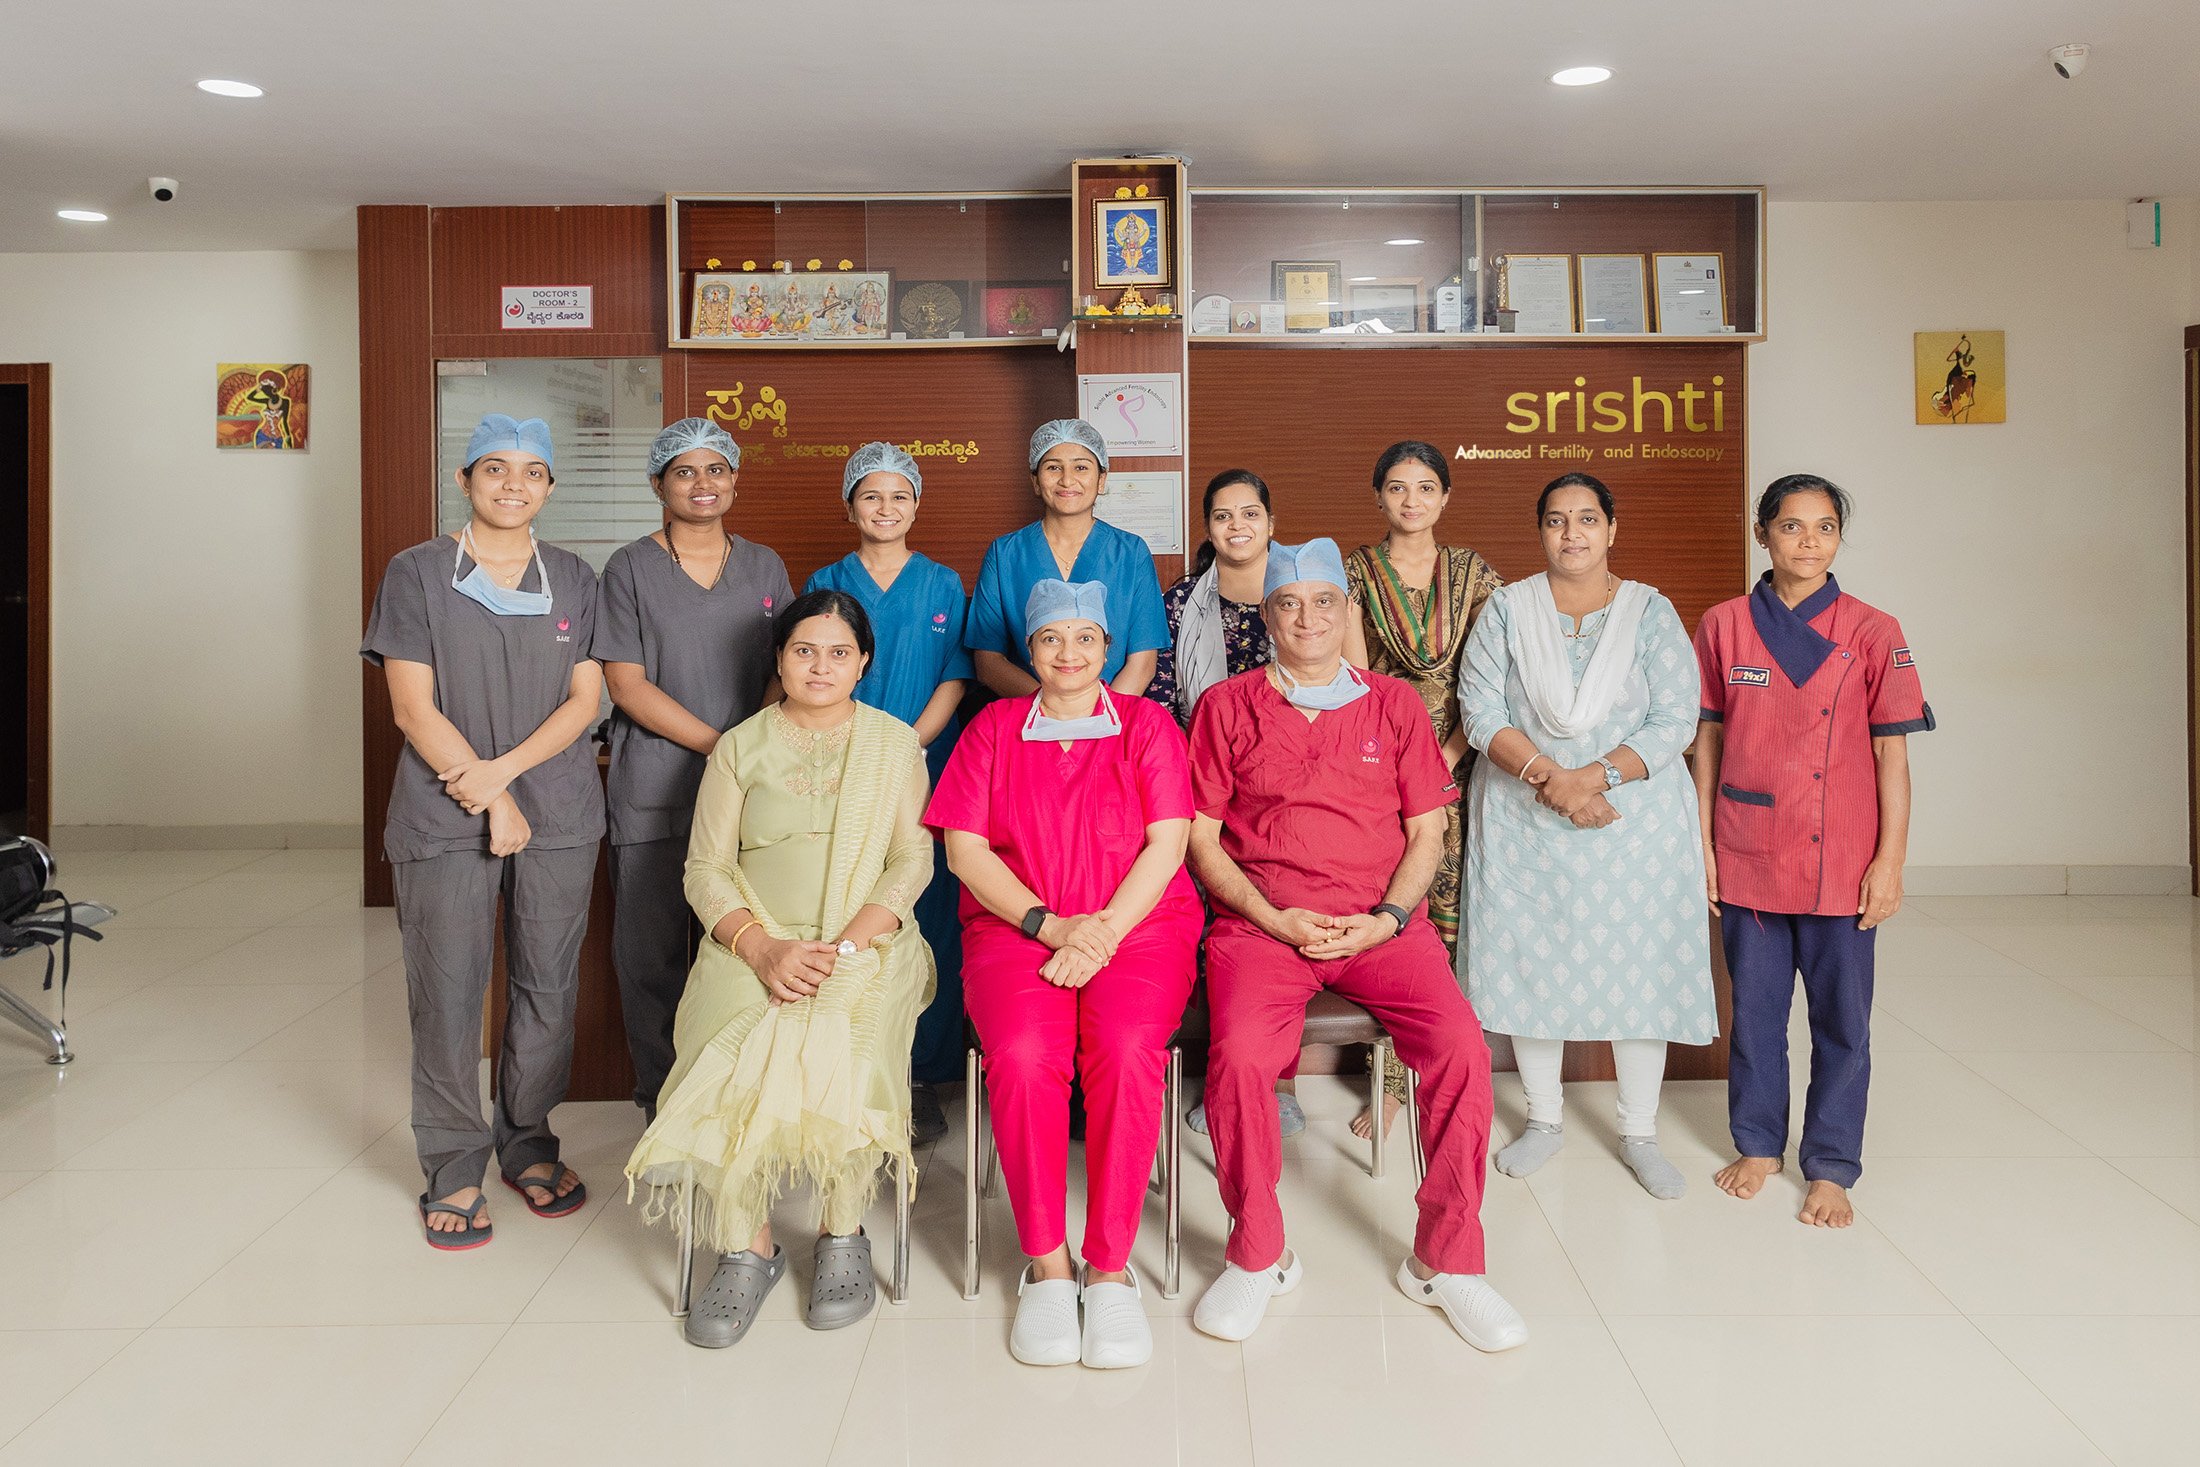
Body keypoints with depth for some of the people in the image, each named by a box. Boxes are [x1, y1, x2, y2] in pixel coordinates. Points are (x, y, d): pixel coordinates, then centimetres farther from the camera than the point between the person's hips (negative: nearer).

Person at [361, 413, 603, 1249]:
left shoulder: (574, 581, 10)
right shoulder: (416, 575, 2)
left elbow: (585, 699, 3)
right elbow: (414, 709, -4)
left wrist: (502, 769, -10)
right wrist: (491, 801, -9)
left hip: (558, 812, 3)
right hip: (444, 819, -2)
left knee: (548, 986, 6)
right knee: (447, 993, 1)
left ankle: (527, 1142, 23)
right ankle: (454, 1167, 13)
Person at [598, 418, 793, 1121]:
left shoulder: (764, 566, 13)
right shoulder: (631, 567, 3)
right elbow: (627, 684, -5)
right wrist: (720, 744, -13)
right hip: (655, 791, -2)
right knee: (653, 952, 1)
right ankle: (663, 1104, 14)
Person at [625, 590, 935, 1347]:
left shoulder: (895, 744, 11)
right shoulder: (741, 747, 12)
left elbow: (912, 860, 2)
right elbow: (705, 868, 6)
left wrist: (845, 945, -13)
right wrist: (762, 947, -13)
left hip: (867, 943, -1)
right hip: (754, 944, 1)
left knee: (835, 1045, -32)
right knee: (740, 1050, -29)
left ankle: (844, 1234, -11)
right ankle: (747, 1246, -11)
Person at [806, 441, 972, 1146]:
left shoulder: (943, 585, 11)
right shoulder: (827, 583, 12)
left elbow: (955, 678, 4)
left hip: (927, 771, 0)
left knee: (928, 916, -2)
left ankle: (920, 1076, 7)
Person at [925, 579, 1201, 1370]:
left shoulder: (1147, 724, 13)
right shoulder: (992, 729, 15)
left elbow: (1167, 843, 3)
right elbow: (964, 848, 5)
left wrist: (1103, 930, -12)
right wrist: (1051, 925, -8)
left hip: (1140, 923, 0)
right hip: (1015, 927, 1)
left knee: (1128, 1052, -30)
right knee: (1022, 1056, -29)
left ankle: (1110, 1267, -17)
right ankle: (1046, 1264, -14)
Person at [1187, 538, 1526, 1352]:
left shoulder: (1395, 704, 14)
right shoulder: (1226, 707, 9)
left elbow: (1426, 832, 12)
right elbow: (1201, 838, 6)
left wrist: (1388, 918, -6)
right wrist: (1272, 917, -8)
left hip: (1382, 924, 2)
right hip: (1261, 920, -1)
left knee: (1462, 1049, -24)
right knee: (1240, 1054, -29)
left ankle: (1445, 1259, -2)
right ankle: (1258, 1255, -4)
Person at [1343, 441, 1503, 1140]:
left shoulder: (1474, 573, 8)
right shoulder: (1354, 572, 5)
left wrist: (1445, 760, -7)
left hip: (1456, 764, 1)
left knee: (1452, 916, 0)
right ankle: (1389, 1082, 5)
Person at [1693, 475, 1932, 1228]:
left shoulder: (1873, 632, -2)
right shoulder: (1724, 626, 2)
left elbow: (1891, 751, -2)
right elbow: (1709, 738, 6)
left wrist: (1890, 861, -5)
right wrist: (1702, 842, 3)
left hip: (1839, 859, -1)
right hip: (1746, 854, 1)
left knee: (1841, 1017, 6)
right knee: (1755, 1007, 12)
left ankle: (1830, 1167, 20)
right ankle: (1758, 1143, 29)